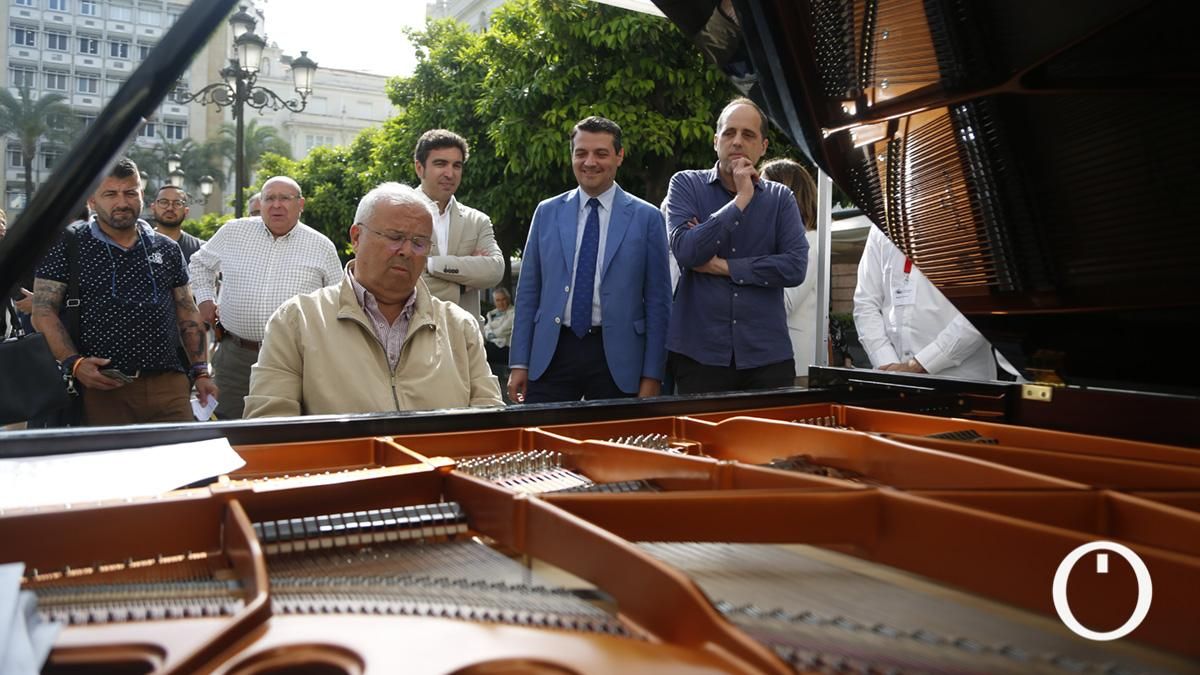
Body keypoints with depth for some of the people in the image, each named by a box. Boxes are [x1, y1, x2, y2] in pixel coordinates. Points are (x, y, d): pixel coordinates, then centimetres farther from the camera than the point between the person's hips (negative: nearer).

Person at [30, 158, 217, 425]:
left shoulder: (167, 249, 15)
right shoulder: (67, 246, 5)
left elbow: (188, 314, 17)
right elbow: (44, 311, 1)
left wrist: (201, 372, 9)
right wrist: (74, 363, -14)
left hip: (169, 384, 3)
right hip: (102, 387, -2)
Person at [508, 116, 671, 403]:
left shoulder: (647, 218, 1)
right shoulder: (547, 213, 8)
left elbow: (658, 301, 1)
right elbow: (528, 291, 9)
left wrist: (652, 375, -2)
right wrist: (519, 363, 5)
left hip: (617, 357, -1)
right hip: (552, 352, 2)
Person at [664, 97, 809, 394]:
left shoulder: (780, 198, 8)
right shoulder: (686, 185, 3)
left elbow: (795, 267, -5)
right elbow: (685, 251, -13)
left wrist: (725, 267, -9)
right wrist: (741, 199, -11)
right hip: (700, 351, -1)